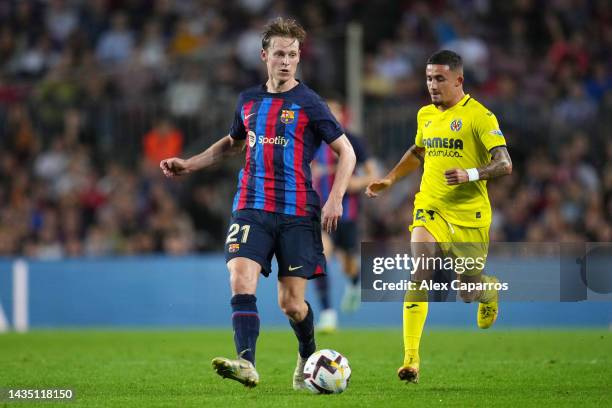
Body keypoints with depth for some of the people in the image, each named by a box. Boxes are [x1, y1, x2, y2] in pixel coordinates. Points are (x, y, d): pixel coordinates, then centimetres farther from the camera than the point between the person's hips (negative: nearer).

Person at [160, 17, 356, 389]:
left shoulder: (308, 104, -2)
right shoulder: (249, 101, 12)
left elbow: (346, 152, 1)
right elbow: (233, 143, 31)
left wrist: (335, 199, -11)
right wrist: (190, 165, 22)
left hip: (298, 212, -3)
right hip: (252, 208, 3)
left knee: (292, 303, 0)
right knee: (241, 280, -20)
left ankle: (308, 357, 29)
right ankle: (246, 364, -29)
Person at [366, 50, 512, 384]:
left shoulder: (479, 116, -9)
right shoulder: (425, 115, 10)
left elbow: (504, 165, -15)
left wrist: (470, 174, -30)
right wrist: (390, 179, 21)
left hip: (469, 215, -4)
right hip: (430, 209, 4)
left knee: (468, 291, 6)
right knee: (419, 277, -18)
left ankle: (491, 290, 45)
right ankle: (411, 358, -20)